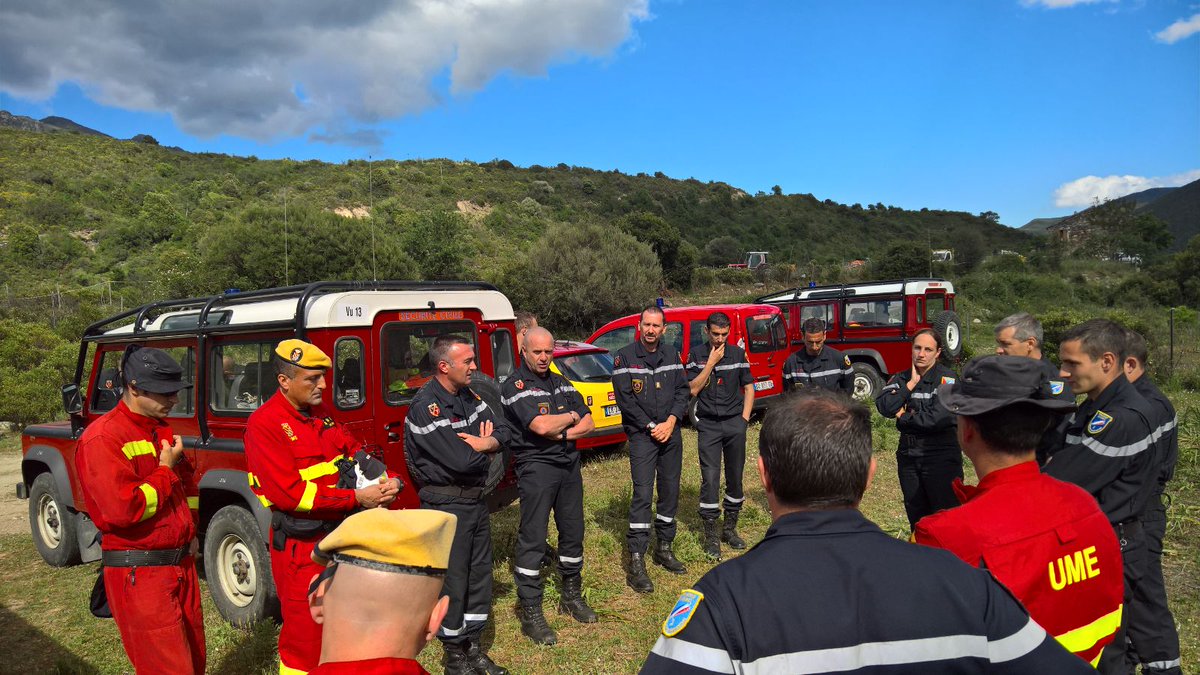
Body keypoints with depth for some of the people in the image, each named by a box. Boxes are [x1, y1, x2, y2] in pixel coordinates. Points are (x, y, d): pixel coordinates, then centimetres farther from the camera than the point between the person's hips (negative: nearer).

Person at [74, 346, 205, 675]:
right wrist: (166, 471, -15)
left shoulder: (161, 429, 11)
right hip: (140, 574, -8)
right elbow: (122, 510, -26)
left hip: (182, 563, 8)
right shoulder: (102, 438, -16)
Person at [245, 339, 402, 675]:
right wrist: (355, 498, -24)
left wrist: (388, 481, -9)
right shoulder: (264, 424, -15)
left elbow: (354, 452, 12)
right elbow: (288, 492, -21)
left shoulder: (321, 412, 8)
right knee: (304, 634, 4)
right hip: (301, 544, -7)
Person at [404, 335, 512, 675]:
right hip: (446, 504, -8)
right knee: (453, 581, 5)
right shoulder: (425, 407, -21)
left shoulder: (470, 396, 6)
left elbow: (504, 432, 5)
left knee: (480, 574, 15)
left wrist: (483, 442, -16)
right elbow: (459, 462, -26)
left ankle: (473, 646, 31)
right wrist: (484, 444, -7)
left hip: (476, 499, 8)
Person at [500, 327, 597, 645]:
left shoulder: (561, 383, 13)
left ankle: (572, 596, 31)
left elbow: (588, 423, 8)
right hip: (536, 467, -7)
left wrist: (560, 434, -11)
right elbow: (541, 426, -22)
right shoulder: (514, 386, -9)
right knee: (532, 539, -4)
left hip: (569, 465, 7)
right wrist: (570, 417, -5)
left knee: (573, 533, 14)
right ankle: (530, 613, 5)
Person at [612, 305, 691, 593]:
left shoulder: (672, 355, 9)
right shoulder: (625, 356, -5)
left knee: (670, 492, 11)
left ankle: (664, 548, 26)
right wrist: (651, 427, -12)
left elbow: (683, 390, 8)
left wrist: (671, 421, -7)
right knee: (642, 495, -9)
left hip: (671, 432, 5)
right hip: (641, 434, -5)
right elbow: (624, 399, -9)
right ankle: (636, 563, -6)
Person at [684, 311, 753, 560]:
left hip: (734, 423, 2)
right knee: (710, 479, -6)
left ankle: (730, 529, 23)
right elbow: (693, 389, -8)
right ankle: (710, 536, 3)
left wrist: (744, 418, 2)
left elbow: (749, 387, 10)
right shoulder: (697, 355, 0)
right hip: (708, 425, -2)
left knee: (735, 478, 8)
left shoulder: (738, 353, 5)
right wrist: (711, 362, -13)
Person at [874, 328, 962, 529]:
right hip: (908, 456, 5)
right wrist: (911, 384, -9)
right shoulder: (900, 379, 8)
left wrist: (904, 417, -7)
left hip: (941, 456, -5)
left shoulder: (946, 378, -6)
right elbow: (885, 407, -8)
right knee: (916, 519, 16)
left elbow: (939, 418, -19)